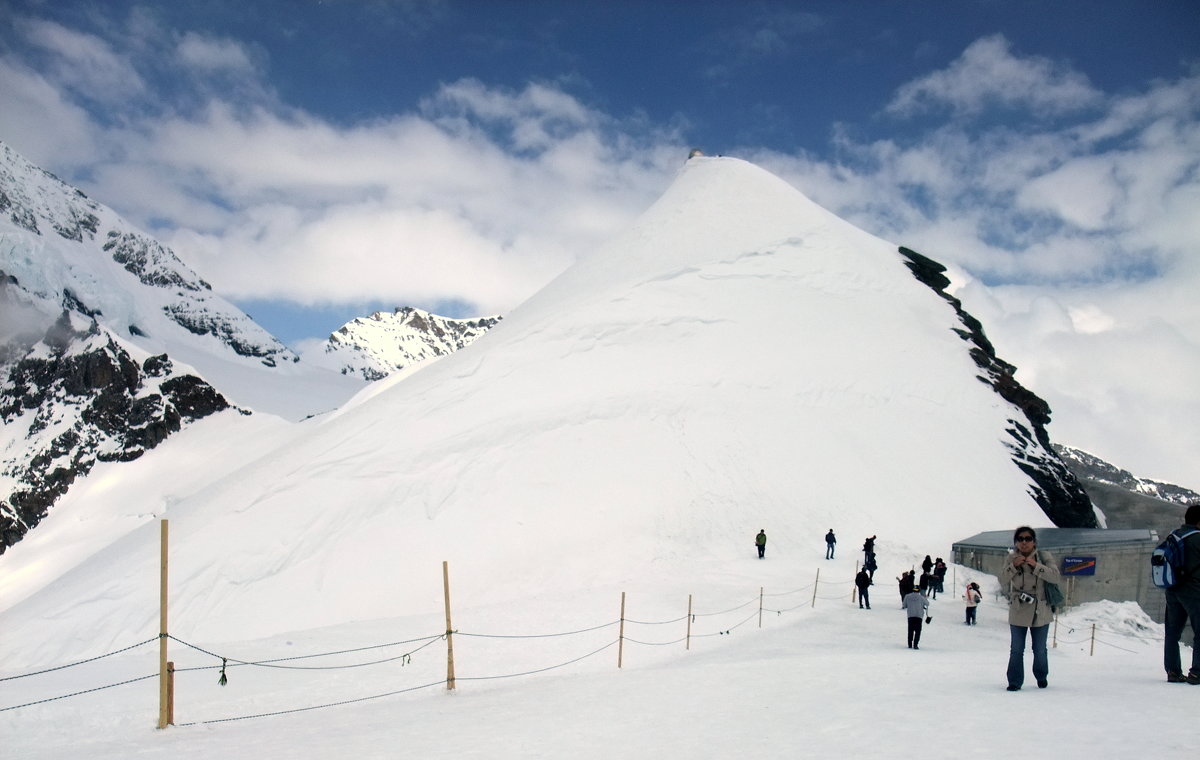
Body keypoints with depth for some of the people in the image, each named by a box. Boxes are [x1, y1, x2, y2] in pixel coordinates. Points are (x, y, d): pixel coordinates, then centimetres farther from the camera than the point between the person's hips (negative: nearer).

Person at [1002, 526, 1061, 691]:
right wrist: (1013, 566, -19)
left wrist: (1036, 566, -25)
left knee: (1040, 649, 13)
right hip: (1018, 613, 1)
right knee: (1016, 650, 2)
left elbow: (1056, 577, -16)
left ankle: (1041, 677, 36)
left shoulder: (1044, 557, -4)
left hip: (1040, 613, 0)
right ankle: (1015, 682, 10)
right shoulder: (1012, 558, 1)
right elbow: (1003, 582, -5)